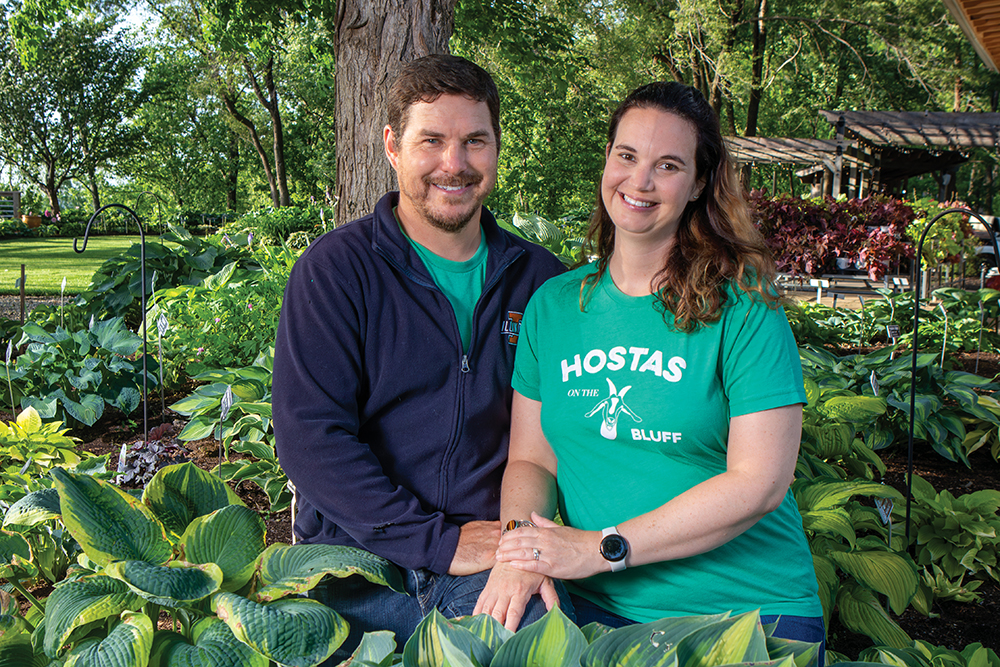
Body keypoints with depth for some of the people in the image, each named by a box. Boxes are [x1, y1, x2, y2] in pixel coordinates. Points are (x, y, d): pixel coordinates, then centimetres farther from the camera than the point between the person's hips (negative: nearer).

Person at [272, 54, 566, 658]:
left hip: (497, 564, 1)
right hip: (360, 564, -1)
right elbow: (310, 438, -11)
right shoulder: (334, 269, -3)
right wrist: (440, 543, -15)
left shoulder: (541, 279, 8)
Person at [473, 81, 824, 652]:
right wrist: (519, 547, -15)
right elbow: (531, 459, 6)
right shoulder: (551, 305, 5)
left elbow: (759, 481, -14)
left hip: (749, 611, -3)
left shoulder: (743, 305, -9)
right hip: (595, 609, 3)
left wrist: (601, 547, -16)